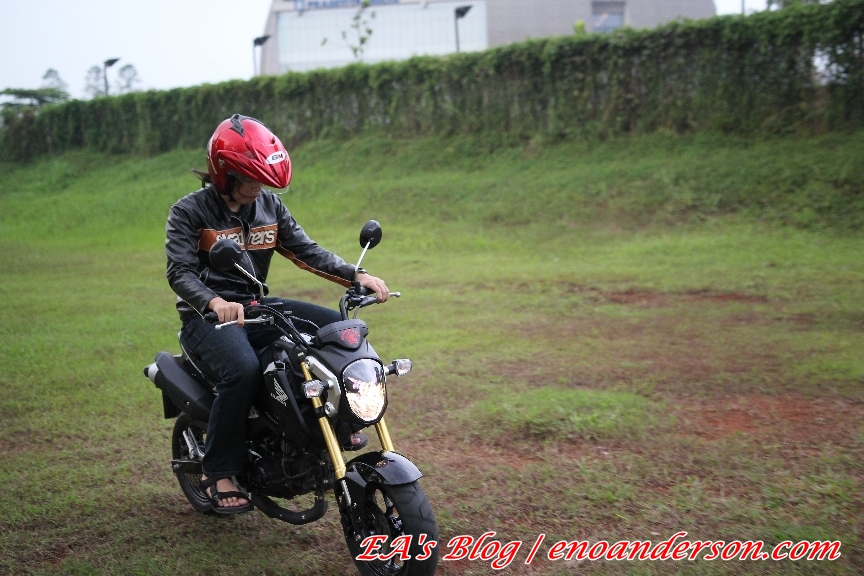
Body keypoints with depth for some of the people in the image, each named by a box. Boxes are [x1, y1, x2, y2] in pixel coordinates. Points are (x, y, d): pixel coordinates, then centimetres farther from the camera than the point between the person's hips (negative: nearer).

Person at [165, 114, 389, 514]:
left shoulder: (269, 207, 8)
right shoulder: (188, 212, -8)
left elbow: (305, 250, 1)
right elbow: (179, 272, -18)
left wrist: (357, 275, -15)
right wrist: (216, 303, -39)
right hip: (208, 316, -6)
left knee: (337, 327, -11)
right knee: (243, 371, -35)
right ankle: (218, 474, -18)